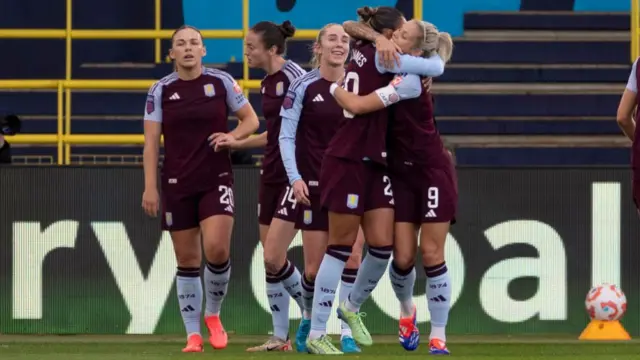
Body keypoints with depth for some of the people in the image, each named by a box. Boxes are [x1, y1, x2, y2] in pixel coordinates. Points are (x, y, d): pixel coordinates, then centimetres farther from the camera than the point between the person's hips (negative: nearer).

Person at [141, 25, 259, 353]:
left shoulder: (221, 82, 1)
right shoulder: (160, 91, 2)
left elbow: (251, 119, 8)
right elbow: (151, 142, 0)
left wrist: (233, 136, -12)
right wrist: (150, 187, -6)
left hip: (216, 179, -1)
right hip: (177, 184, 1)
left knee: (216, 250, -16)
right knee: (187, 260, 3)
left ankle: (213, 315, 10)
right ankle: (193, 335, 11)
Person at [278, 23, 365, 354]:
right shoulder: (304, 87, -6)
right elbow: (286, 135, -5)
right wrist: (294, 177, -14)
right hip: (314, 185, -2)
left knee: (352, 256, -10)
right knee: (315, 267, 1)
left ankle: (346, 331, -3)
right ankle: (309, 320, 27)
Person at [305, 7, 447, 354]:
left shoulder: (363, 55, 11)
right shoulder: (378, 56, -12)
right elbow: (434, 68, -11)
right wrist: (435, 56, 13)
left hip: (374, 165, 8)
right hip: (348, 162, -8)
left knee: (382, 244, 4)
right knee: (341, 246, -4)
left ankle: (352, 307, 25)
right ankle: (316, 334, 1)